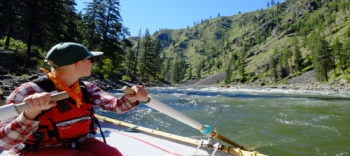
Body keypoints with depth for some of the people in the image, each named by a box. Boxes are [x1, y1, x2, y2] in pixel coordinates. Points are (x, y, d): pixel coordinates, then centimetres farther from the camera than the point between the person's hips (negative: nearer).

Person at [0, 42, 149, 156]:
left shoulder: (86, 88, 1)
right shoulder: (30, 91, -15)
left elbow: (116, 105, -10)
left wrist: (131, 99, -31)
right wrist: (30, 113, -39)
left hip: (81, 144, 5)